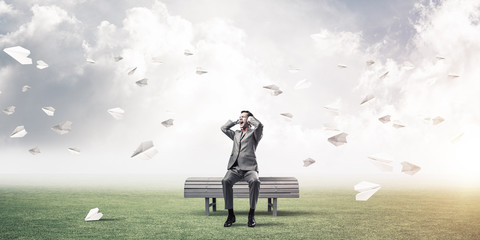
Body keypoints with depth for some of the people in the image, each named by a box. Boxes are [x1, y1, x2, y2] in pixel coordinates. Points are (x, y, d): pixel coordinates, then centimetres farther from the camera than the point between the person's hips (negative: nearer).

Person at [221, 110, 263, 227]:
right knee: (226, 181, -31)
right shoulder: (236, 134, 28)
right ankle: (231, 215, -25)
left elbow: (259, 125, -9)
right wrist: (236, 121, 27)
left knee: (255, 181, -37)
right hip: (234, 168, 3)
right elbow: (224, 128, 24)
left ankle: (252, 214, -28)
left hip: (249, 168, -3)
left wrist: (250, 118, 9)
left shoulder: (253, 133, 11)